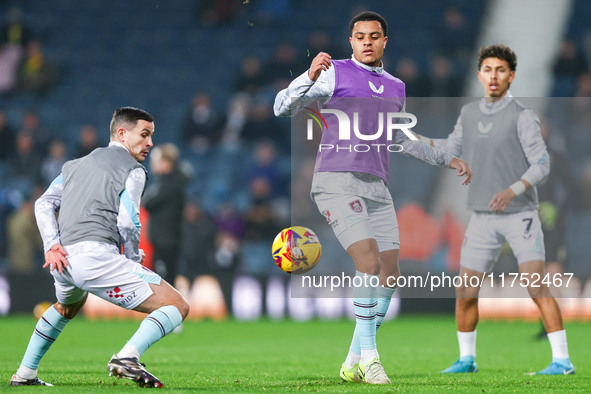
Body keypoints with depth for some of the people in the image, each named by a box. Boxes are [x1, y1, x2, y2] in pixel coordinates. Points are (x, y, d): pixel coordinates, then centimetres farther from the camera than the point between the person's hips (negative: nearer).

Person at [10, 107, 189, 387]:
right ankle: (127, 358, -28)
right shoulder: (133, 170, 5)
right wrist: (134, 258, 7)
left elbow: (44, 204, 16)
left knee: (67, 306, 42)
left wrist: (51, 246, 6)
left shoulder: (76, 165, 27)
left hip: (63, 259, 8)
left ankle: (25, 374, 39)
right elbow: (126, 220, -9)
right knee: (177, 306, -6)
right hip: (96, 255, -8)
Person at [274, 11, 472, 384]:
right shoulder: (335, 74, 1)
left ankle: (354, 362, 9)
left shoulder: (396, 87, 19)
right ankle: (368, 357, -14)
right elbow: (283, 108, -8)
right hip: (338, 183, -7)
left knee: (389, 276, -1)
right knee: (370, 262, -21)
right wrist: (310, 76, -25)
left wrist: (448, 159, 34)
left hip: (377, 188, 7)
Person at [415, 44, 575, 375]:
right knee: (466, 293, 4)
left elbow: (541, 165, -15)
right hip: (483, 218, 5)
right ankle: (467, 359, 22)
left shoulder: (523, 117, -9)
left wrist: (512, 191, -31)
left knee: (537, 288, -16)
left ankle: (562, 360, -13)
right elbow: (452, 149, 24)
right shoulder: (469, 113, 8)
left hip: (520, 215, -5)